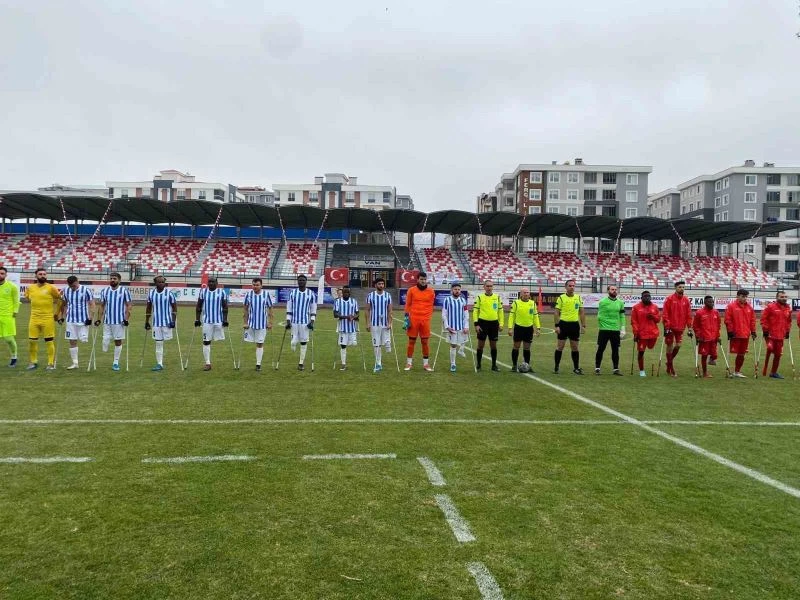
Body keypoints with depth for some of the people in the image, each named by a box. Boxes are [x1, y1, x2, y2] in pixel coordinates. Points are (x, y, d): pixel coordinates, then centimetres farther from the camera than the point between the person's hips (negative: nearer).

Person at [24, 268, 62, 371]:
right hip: (34, 319, 4)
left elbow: (59, 300, 3)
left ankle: (51, 363, 8)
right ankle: (33, 362, 20)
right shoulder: (30, 288, 6)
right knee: (32, 341, 5)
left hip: (48, 319, -4)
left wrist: (56, 313, 5)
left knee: (49, 342, 1)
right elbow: (28, 298, 23)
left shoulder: (51, 288, -5)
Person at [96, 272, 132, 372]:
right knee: (105, 340, -3)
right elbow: (102, 306, 12)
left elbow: (128, 306, -2)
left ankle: (116, 362, 13)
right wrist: (99, 319, 6)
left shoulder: (124, 291, -3)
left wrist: (126, 319, -11)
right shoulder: (104, 291, 7)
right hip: (107, 321, 3)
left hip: (120, 321, -2)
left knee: (118, 341, 4)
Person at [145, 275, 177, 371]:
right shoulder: (151, 293, 4)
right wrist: (146, 322, 12)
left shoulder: (169, 293, -5)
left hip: (167, 322, -2)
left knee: (166, 340, 3)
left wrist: (173, 320, -9)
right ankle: (159, 364, 5)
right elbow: (148, 308, 13)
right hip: (156, 323, 2)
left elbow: (174, 307, -2)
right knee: (158, 344, 2)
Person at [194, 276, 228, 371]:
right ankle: (207, 363, 4)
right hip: (206, 320, 1)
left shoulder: (221, 292, 1)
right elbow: (198, 307, 8)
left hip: (219, 320, -1)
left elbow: (225, 307, 2)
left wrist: (225, 319, -4)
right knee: (206, 341, -1)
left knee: (220, 339, 2)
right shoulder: (203, 292, 4)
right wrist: (197, 319, 3)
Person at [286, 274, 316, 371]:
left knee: (304, 342, 2)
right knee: (294, 342, -4)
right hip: (294, 322, 1)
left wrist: (312, 322, -4)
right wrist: (288, 321, 1)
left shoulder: (311, 294, 2)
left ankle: (301, 363, 12)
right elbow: (289, 308, 7)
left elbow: (313, 309, 5)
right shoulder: (292, 293, 5)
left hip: (305, 322, 0)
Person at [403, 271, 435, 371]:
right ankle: (408, 363, 12)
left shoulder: (431, 291, 5)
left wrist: (428, 317, 3)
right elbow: (407, 304, 6)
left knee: (425, 341, 3)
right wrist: (407, 318, 0)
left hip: (425, 320, 1)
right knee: (411, 341, 4)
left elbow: (431, 305, 11)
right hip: (413, 319, -1)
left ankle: (426, 363, 13)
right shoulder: (411, 290, 2)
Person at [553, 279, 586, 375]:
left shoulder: (578, 298, 7)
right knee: (560, 347, 1)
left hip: (575, 325, 3)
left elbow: (582, 313, 10)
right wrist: (557, 326, -9)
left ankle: (576, 368, 16)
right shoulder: (561, 298, -2)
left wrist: (583, 326, 5)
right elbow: (557, 313, -2)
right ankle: (556, 367, 9)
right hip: (563, 324, -3)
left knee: (575, 348, 7)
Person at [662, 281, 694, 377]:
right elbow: (665, 314, -7)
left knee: (678, 346, 1)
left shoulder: (686, 300, 7)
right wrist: (666, 327, -12)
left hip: (680, 327, 4)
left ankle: (669, 361, 26)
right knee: (670, 346, 2)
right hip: (670, 327, -4)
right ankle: (671, 369, 11)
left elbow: (688, 315, 9)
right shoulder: (670, 299, -5)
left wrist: (689, 328, 5)